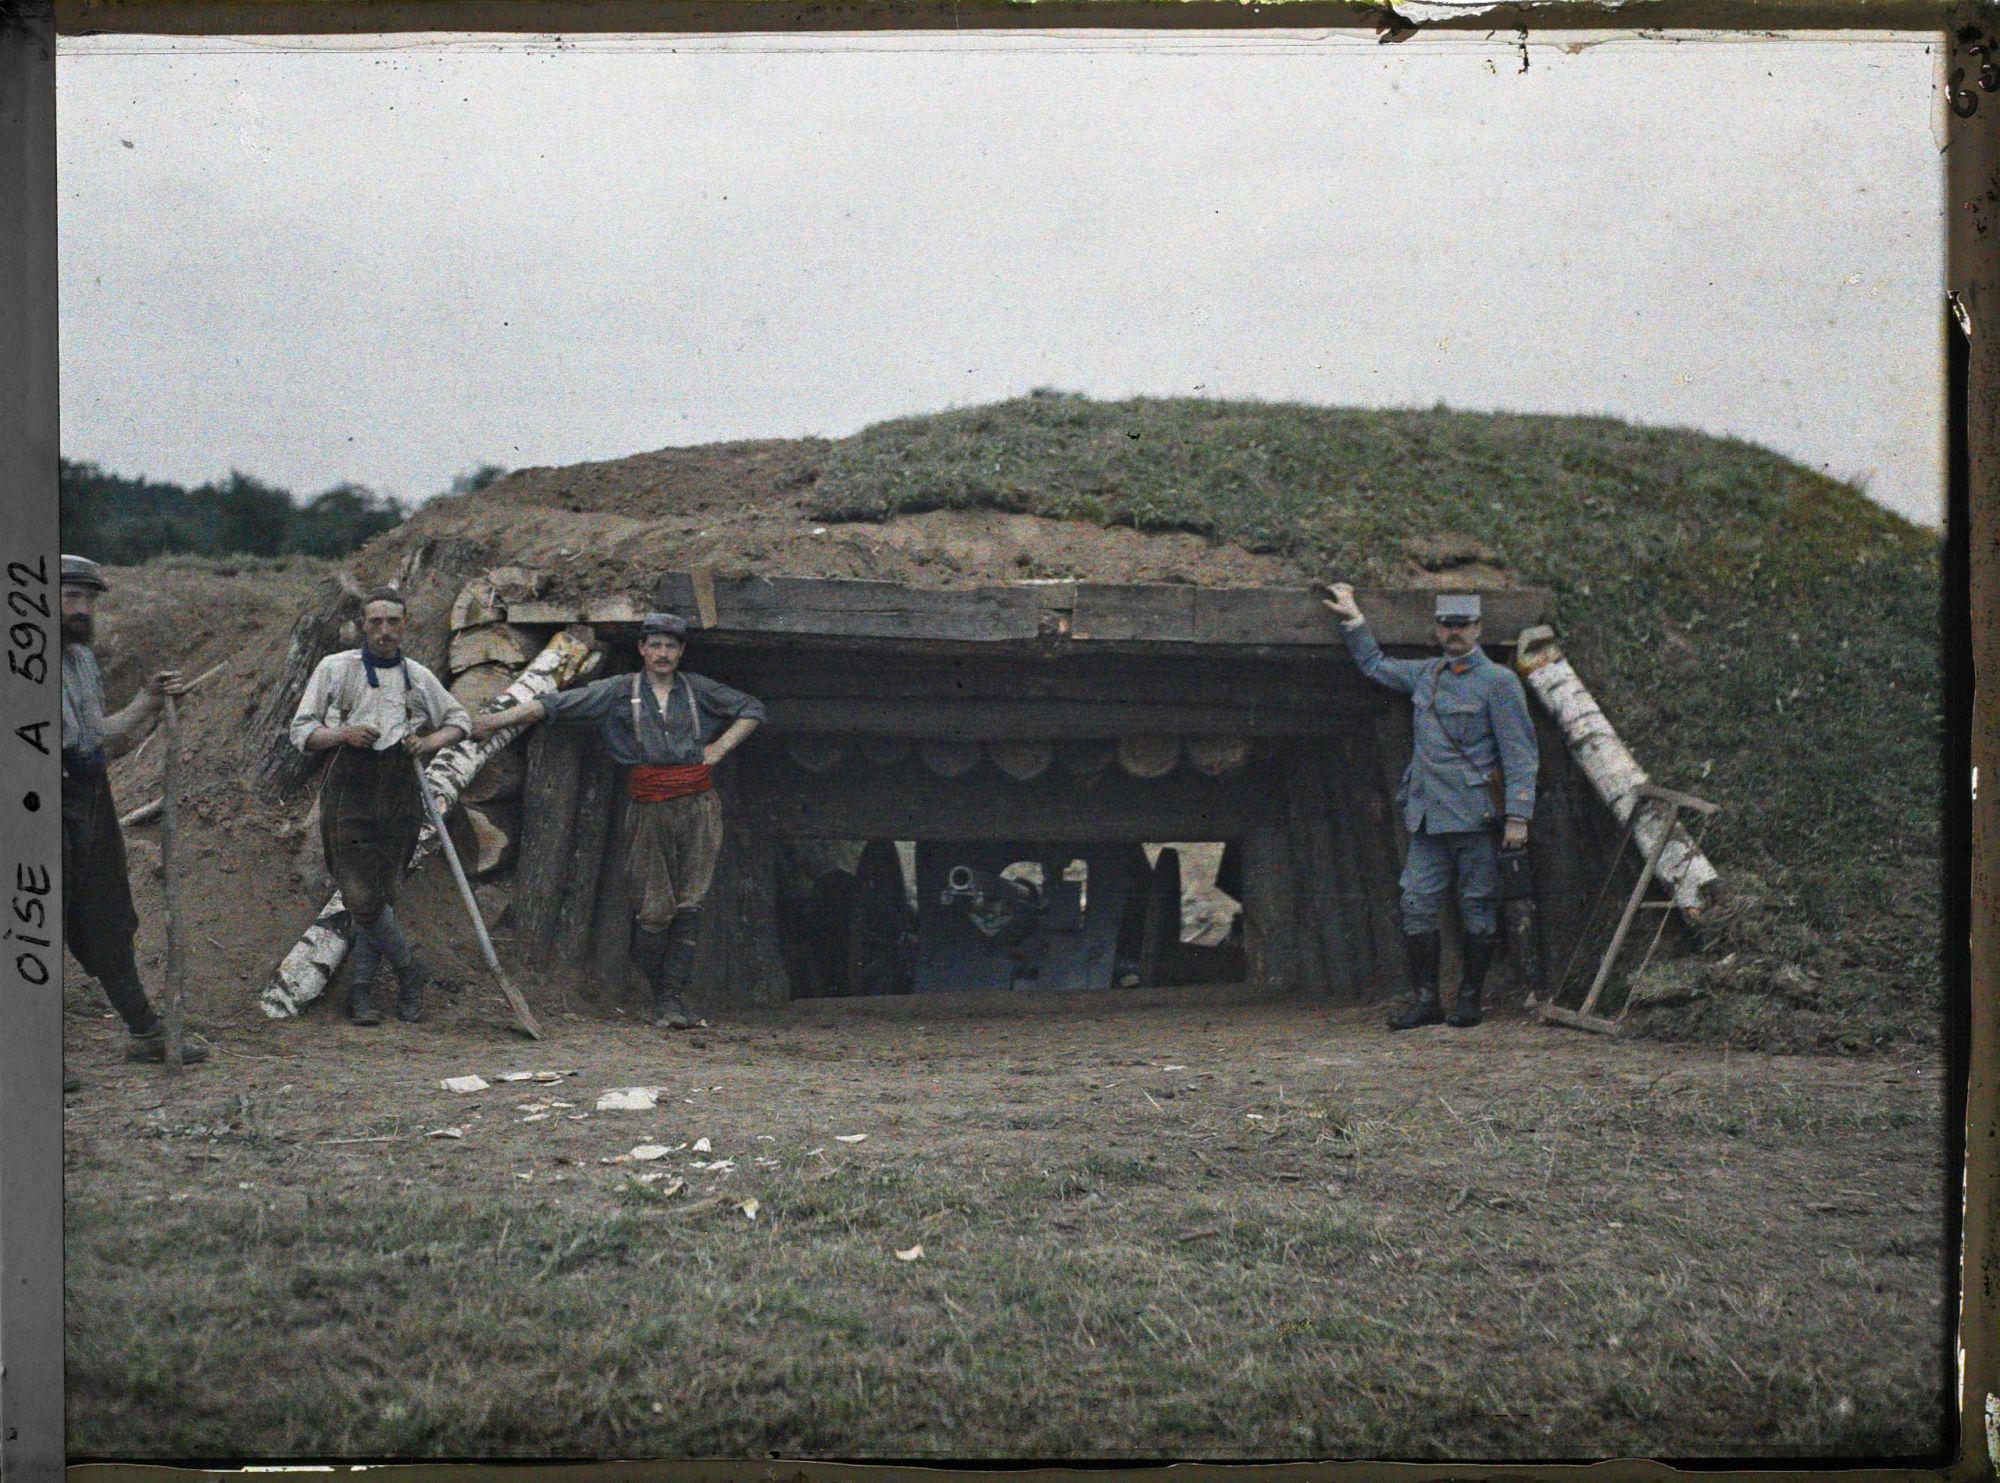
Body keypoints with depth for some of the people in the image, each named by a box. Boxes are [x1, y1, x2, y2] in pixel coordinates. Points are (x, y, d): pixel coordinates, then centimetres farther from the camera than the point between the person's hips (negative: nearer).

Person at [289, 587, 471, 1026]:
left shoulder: (418, 677, 12)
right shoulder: (335, 669, 4)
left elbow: (460, 719, 25)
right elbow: (301, 731, 4)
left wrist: (434, 740, 3)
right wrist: (342, 733, -15)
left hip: (399, 798, 3)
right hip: (349, 795, -3)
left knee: (382, 895, 2)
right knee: (361, 897, -10)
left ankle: (360, 989, 11)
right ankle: (410, 969, 10)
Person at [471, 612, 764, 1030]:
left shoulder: (699, 690, 11)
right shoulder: (619, 691, 7)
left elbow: (752, 709, 22)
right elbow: (556, 705, 4)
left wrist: (718, 750, 10)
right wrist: (496, 720, 0)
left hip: (697, 806, 1)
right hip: (648, 807, -1)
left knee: (689, 904, -6)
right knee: (654, 908, -4)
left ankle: (673, 995, -3)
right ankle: (659, 992, 10)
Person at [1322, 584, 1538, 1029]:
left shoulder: (1499, 681, -3)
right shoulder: (1425, 674, 15)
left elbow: (1520, 755, -6)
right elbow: (1375, 665, 35)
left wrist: (1518, 817, -13)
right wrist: (1352, 619, 29)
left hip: (1475, 816, -6)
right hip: (1427, 818, 6)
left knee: (1477, 908, 1)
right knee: (1417, 905, 0)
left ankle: (1469, 999, 9)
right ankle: (1427, 999, 5)